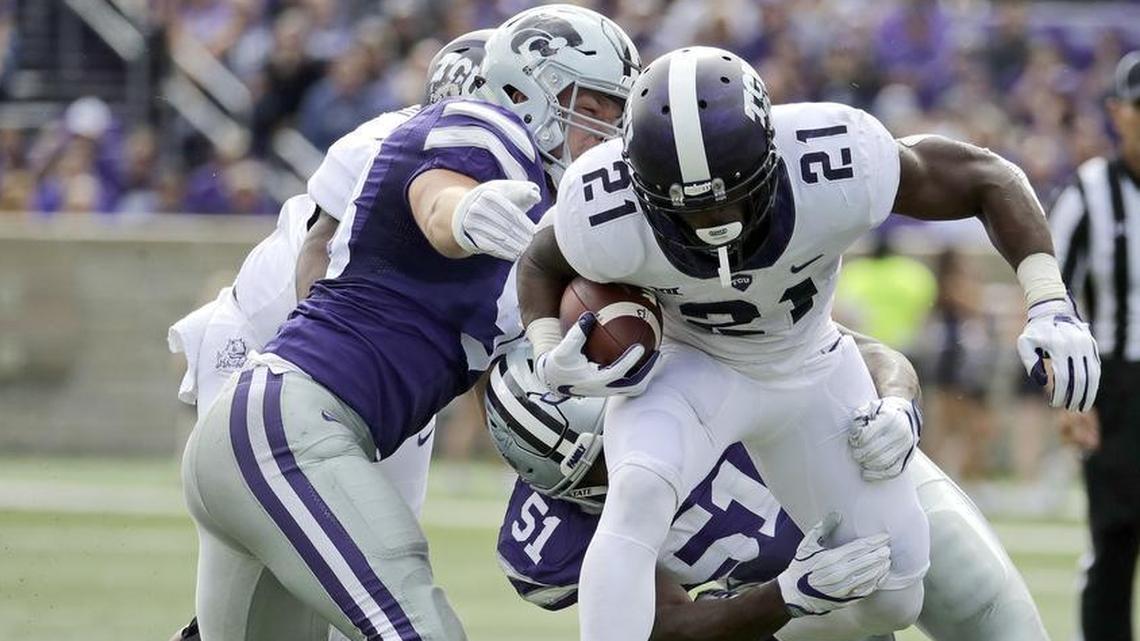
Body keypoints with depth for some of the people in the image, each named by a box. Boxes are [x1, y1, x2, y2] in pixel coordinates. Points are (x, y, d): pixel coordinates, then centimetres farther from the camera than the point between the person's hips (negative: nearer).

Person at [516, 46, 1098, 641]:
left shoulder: (837, 168, -37)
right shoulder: (605, 214, -34)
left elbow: (987, 178, -21)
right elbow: (541, 264, -8)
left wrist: (1051, 308, -31)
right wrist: (550, 360, -26)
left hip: (808, 368, 2)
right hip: (684, 365, -2)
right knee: (638, 495, -35)